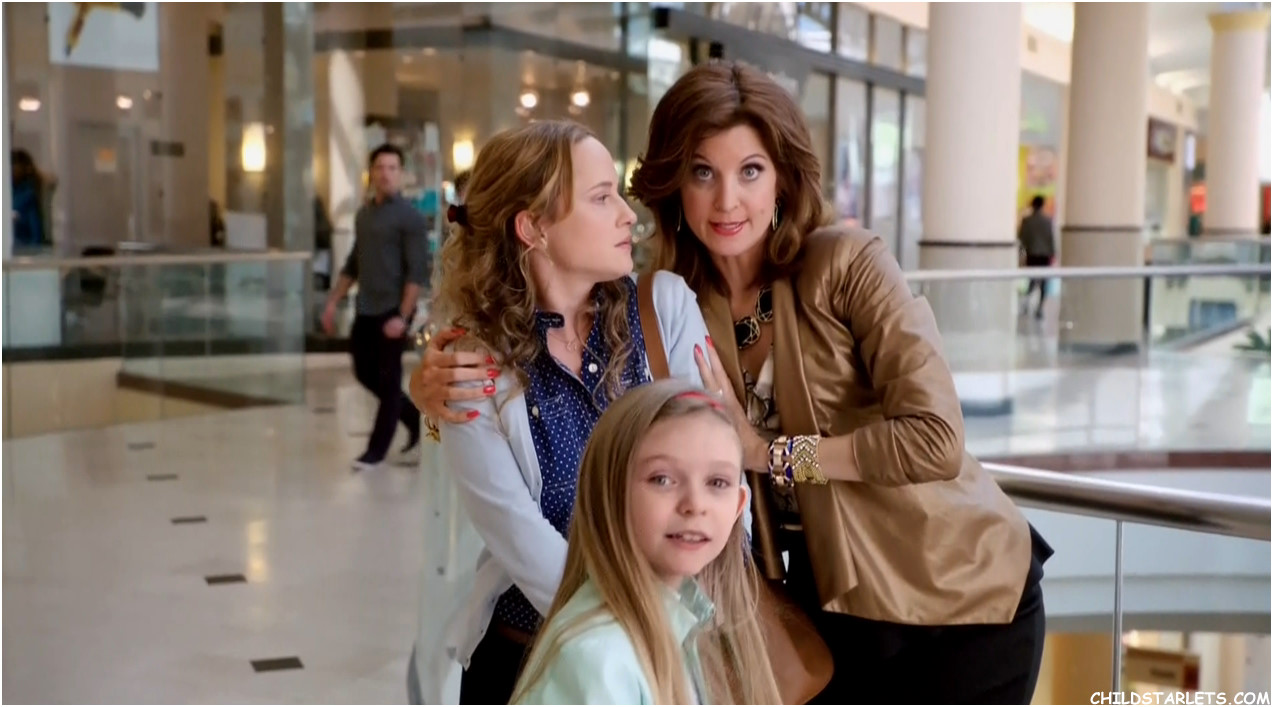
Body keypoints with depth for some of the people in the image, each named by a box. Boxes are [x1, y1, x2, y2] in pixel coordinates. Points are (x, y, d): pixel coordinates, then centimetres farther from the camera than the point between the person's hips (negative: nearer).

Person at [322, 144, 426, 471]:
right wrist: (333, 302, 14)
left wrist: (402, 316, -21)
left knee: (387, 379, 0)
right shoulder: (363, 214, 13)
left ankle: (376, 450, 9)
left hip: (393, 309, -7)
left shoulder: (409, 217, -8)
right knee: (365, 373, 11)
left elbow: (416, 272, -14)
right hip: (365, 309, 7)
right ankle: (413, 416, 30)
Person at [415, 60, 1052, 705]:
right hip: (836, 605, 3)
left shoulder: (846, 263, -17)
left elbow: (934, 439, -23)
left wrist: (768, 452, -19)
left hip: (962, 596, -3)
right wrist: (440, 387, -23)